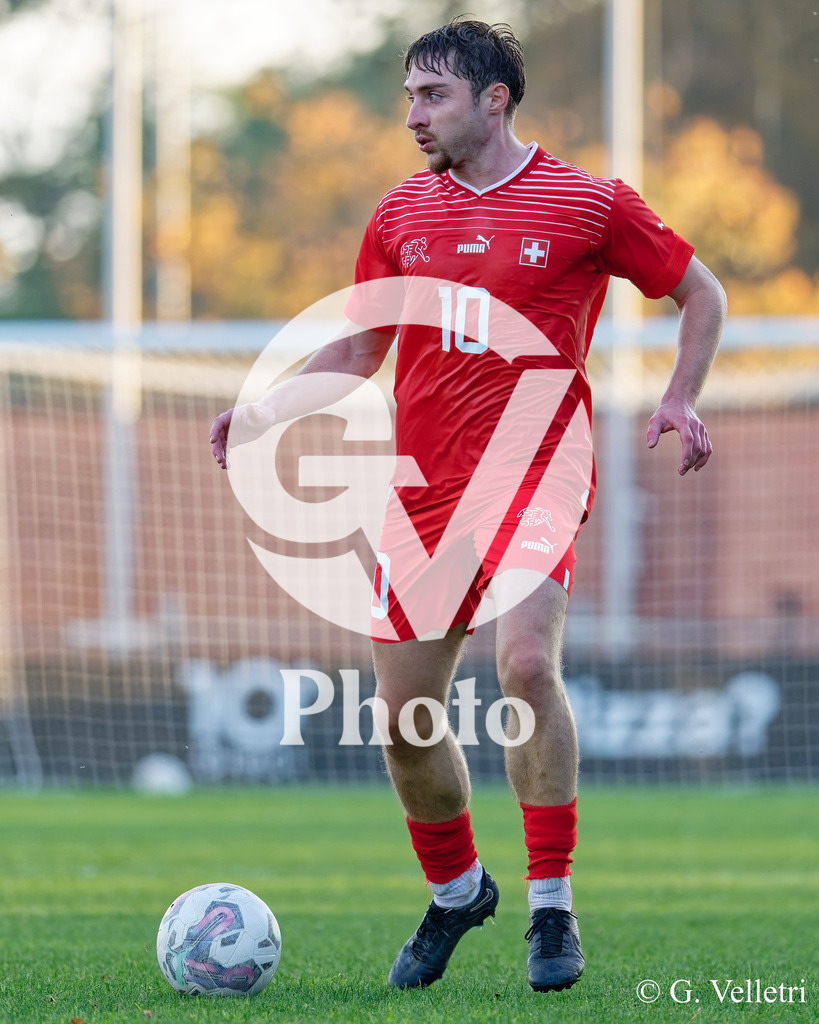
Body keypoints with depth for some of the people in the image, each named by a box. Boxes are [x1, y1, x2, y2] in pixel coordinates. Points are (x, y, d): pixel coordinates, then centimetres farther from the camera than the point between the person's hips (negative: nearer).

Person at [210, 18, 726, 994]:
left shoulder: (586, 202, -1)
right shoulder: (399, 214, 10)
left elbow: (700, 293, 10)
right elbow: (359, 346, 21)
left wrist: (679, 399, -3)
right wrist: (265, 408, 7)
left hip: (535, 466, -5)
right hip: (424, 482, 5)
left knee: (527, 662, -26)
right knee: (403, 711, 4)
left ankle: (552, 905, -14)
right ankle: (455, 893, 29)